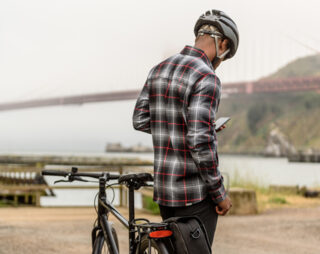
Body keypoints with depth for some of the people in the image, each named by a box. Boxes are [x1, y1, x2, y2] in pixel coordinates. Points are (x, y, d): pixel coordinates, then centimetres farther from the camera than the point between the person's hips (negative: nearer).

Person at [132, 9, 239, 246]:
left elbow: (140, 120, 14)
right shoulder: (207, 78, -17)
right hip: (195, 193, -8)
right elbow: (200, 141, -23)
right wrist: (220, 194, -14)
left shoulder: (159, 70, 9)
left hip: (164, 189, 8)